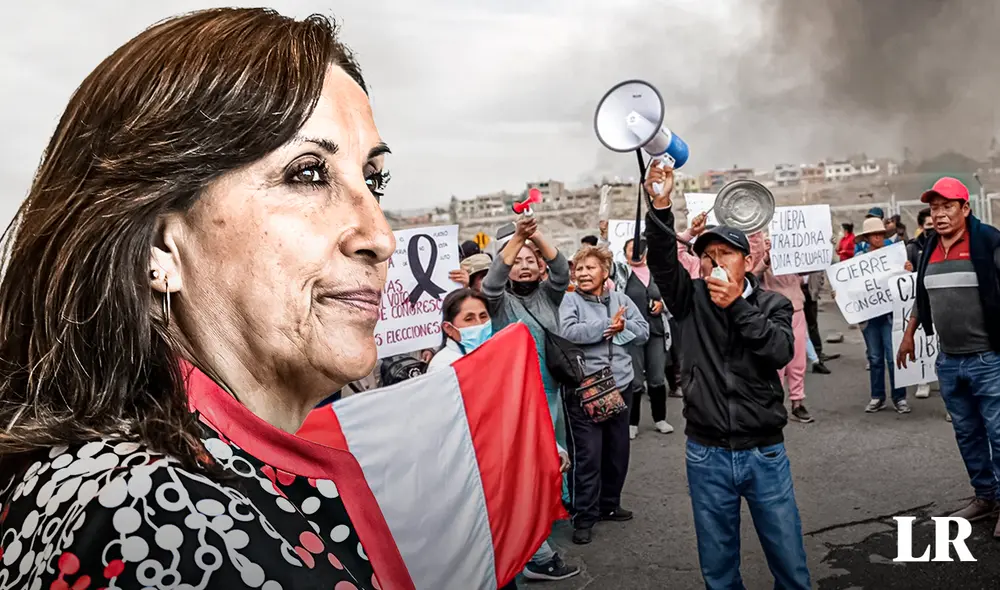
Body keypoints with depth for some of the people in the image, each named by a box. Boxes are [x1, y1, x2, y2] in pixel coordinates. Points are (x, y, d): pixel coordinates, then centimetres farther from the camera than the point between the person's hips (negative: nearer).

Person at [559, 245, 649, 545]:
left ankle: (609, 503, 36)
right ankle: (584, 515, 11)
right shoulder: (569, 300, -5)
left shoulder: (621, 299, 9)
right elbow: (566, 332, -22)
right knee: (587, 454, -3)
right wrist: (606, 325, -19)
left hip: (620, 385, 5)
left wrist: (622, 327, -13)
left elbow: (643, 331, 6)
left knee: (618, 450, 17)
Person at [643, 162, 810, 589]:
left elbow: (781, 352, -16)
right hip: (707, 455, 1)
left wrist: (737, 306, -22)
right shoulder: (691, 300, 2)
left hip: (765, 453, 0)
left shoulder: (773, 305, 2)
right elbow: (662, 258, -15)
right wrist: (660, 207, -29)